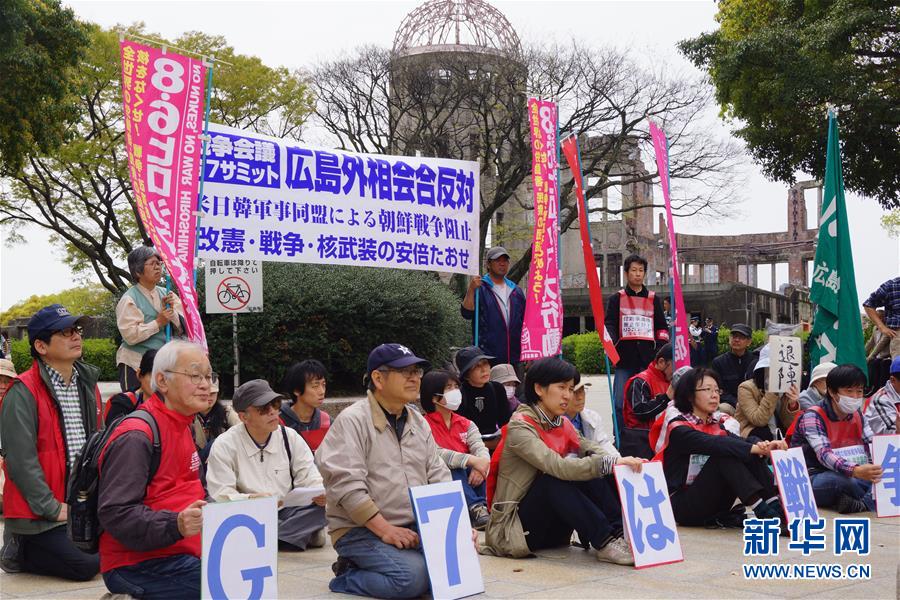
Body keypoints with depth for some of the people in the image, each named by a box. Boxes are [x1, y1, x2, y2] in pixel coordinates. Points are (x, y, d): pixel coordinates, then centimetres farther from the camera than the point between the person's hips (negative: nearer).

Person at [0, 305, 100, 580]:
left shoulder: (88, 383, 9)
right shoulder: (23, 392, -15)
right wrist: (52, 508, -17)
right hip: (39, 513, -7)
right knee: (86, 565, -16)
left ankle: (30, 546, 19)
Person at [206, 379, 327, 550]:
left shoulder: (290, 437, 5)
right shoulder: (224, 445, -6)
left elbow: (309, 478, 2)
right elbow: (221, 495, -13)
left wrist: (322, 493, -22)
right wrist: (251, 500, -33)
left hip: (286, 513, 2)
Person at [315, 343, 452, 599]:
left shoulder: (419, 422, 14)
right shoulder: (353, 421, -10)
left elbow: (439, 477, 13)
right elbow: (346, 485, -18)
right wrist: (385, 530, -22)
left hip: (416, 527, 8)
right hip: (361, 529, -8)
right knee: (413, 577, -29)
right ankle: (347, 577, -2)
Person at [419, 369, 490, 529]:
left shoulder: (466, 424, 14)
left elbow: (480, 448, -3)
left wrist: (480, 467, -28)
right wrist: (471, 460, -34)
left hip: (468, 478, 5)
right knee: (454, 470, -34)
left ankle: (484, 509, -34)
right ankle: (476, 507, -44)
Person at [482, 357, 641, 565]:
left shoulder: (562, 424, 8)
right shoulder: (520, 426, -16)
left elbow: (592, 451, -7)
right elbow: (558, 468, -32)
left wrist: (623, 463, -28)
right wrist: (611, 462, -39)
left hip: (552, 530, 6)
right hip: (514, 526, -6)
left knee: (589, 472, -15)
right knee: (555, 479, -31)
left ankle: (621, 534, -21)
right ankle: (605, 543, -30)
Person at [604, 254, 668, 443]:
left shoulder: (654, 299, 14)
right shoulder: (616, 299, 9)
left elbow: (662, 328, 15)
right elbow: (610, 325, 0)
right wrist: (609, 341, -20)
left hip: (648, 359, 2)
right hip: (624, 359, -2)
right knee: (620, 404, -6)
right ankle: (619, 443, 0)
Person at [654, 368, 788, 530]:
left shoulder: (718, 422, 8)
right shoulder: (678, 428, -11)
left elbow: (741, 441, -12)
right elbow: (712, 444, -30)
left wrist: (764, 446, -34)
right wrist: (755, 448, -39)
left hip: (712, 505, 6)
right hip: (681, 504, -6)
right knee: (725, 454, -27)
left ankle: (777, 507, -26)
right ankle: (765, 513, -35)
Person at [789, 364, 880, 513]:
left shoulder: (857, 416, 8)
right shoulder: (812, 416, -15)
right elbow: (824, 455, -30)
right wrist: (855, 471, -47)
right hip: (811, 479, -6)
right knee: (839, 480, -38)